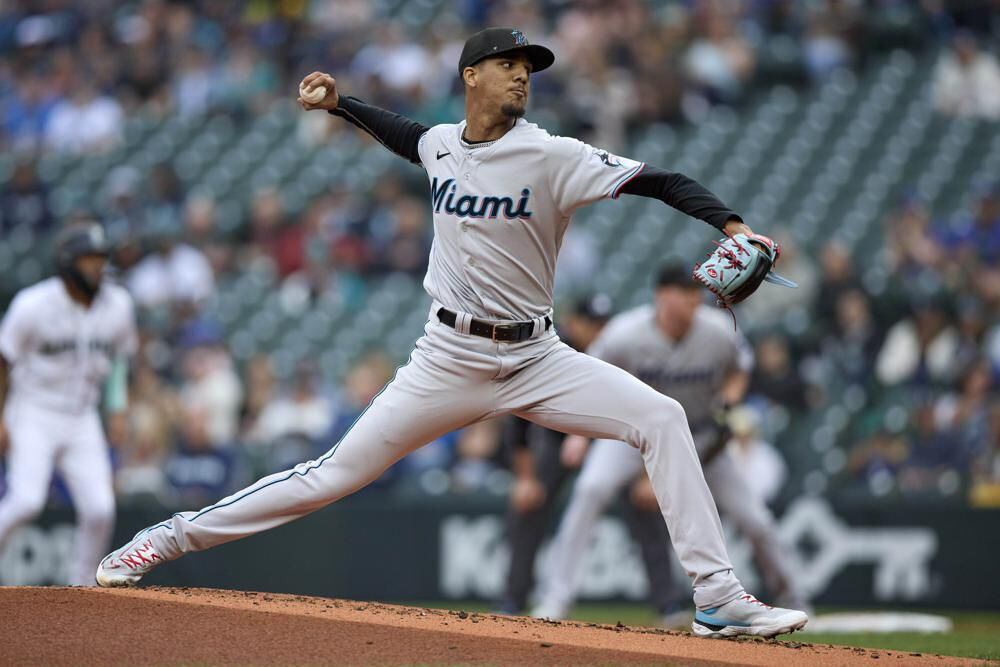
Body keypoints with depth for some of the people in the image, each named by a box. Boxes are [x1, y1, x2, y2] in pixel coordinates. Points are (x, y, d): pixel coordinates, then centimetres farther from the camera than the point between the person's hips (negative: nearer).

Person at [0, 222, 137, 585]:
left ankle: (81, 586, 11)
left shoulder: (117, 304, -2)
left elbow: (121, 354, 15)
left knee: (99, 509, -8)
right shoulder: (34, 305, -16)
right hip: (33, 415, -4)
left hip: (82, 420, 4)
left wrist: (118, 408, 7)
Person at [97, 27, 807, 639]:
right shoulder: (441, 144, 2)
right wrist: (339, 103, 22)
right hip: (449, 360, 1)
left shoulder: (551, 157, -11)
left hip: (535, 358, -1)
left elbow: (659, 181, -20)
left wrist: (731, 223, -33)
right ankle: (173, 536, 12)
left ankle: (720, 599, -19)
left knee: (661, 418, -20)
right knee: (337, 472, -1)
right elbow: (409, 135, 29)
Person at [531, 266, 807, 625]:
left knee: (755, 520, -3)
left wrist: (728, 405, -16)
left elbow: (739, 369, 1)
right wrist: (579, 431, -16)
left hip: (701, 432, 2)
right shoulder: (624, 335, -25)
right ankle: (556, 598, -22)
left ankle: (787, 594, 28)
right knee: (591, 489, -28)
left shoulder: (720, 332, -21)